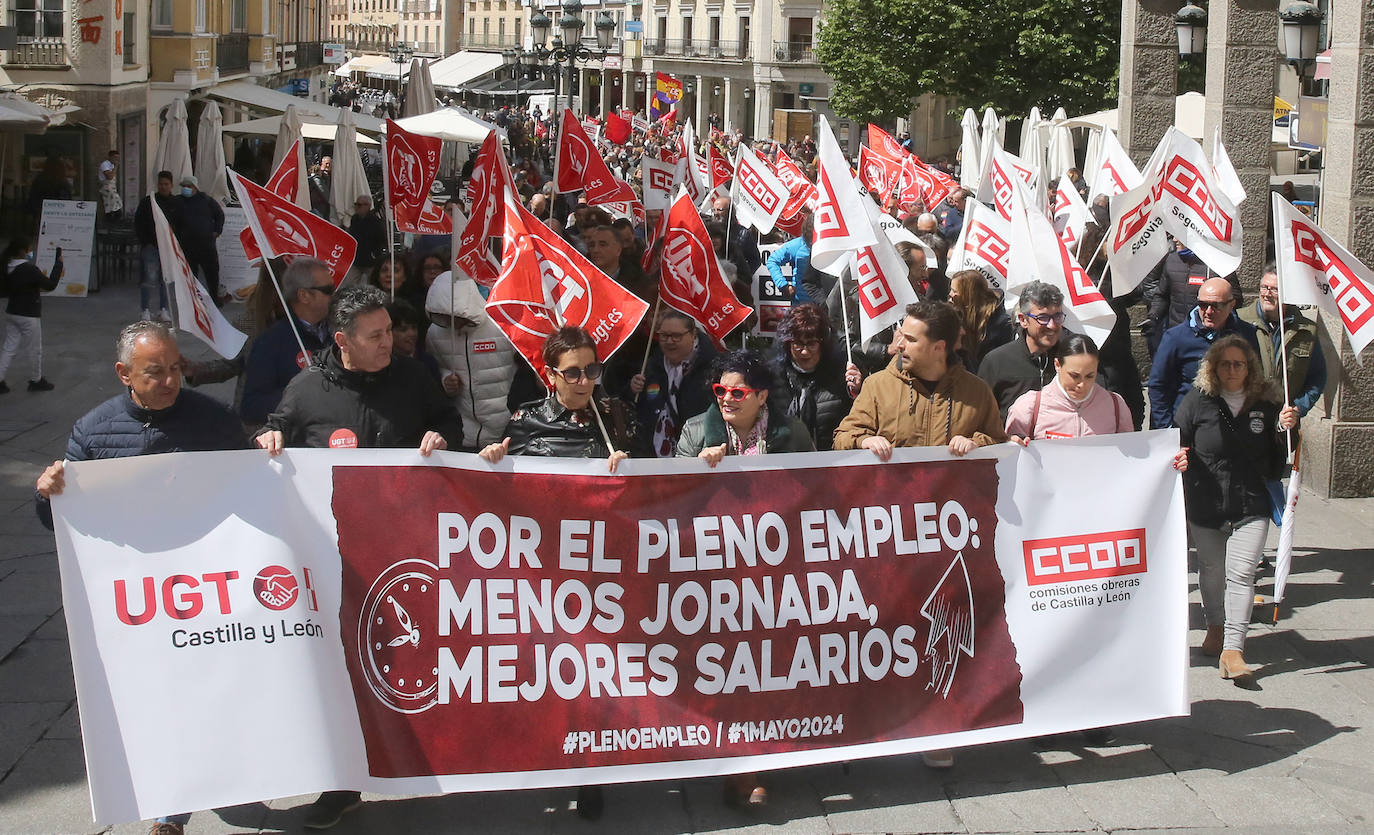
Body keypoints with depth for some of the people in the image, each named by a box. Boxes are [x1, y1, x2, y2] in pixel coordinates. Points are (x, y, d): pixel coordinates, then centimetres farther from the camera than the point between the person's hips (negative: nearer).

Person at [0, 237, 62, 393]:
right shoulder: (29, 269, -22)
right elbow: (51, 284, -16)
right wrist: (59, 263, -11)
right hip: (28, 316, -7)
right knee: (34, 350, 10)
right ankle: (36, 380, 23)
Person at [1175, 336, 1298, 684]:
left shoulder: (1265, 404, 2)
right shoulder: (1197, 401, -3)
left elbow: (1275, 466, 6)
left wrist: (1285, 429, -10)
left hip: (1251, 507, 0)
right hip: (1205, 507, 0)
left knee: (1241, 574, -10)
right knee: (1211, 570, 15)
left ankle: (1233, 650, -12)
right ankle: (1216, 627, 40)